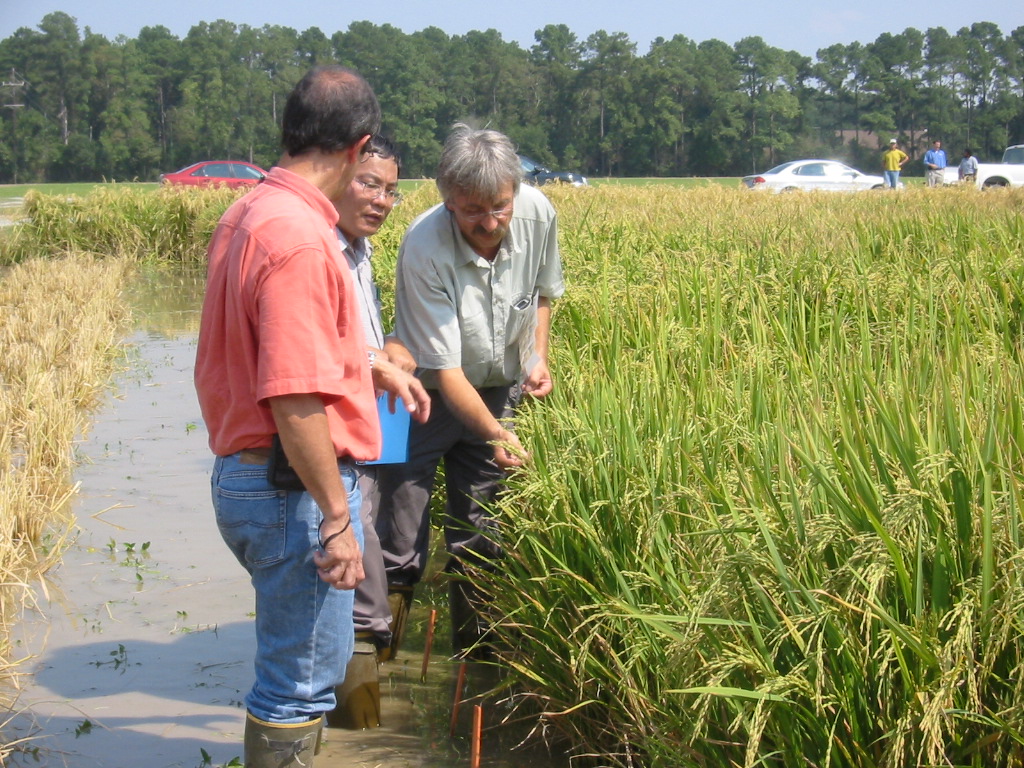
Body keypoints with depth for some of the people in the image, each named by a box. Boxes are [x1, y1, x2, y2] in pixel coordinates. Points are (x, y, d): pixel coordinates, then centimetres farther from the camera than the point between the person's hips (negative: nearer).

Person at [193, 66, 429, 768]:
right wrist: (337, 517, -22)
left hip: (244, 475, 10)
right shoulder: (300, 240, -24)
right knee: (303, 667, 3)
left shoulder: (249, 215, 8)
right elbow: (294, 400, -27)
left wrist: (370, 369, 21)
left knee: (300, 650, 25)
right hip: (294, 488, -10)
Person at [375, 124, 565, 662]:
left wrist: (538, 354, -4)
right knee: (399, 549, -6)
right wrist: (497, 436, -32)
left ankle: (475, 648, 30)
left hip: (499, 391, 5)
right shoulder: (425, 248, -30)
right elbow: (445, 369, -28)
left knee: (481, 538, 14)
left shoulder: (538, 214, -15)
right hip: (428, 396, -4)